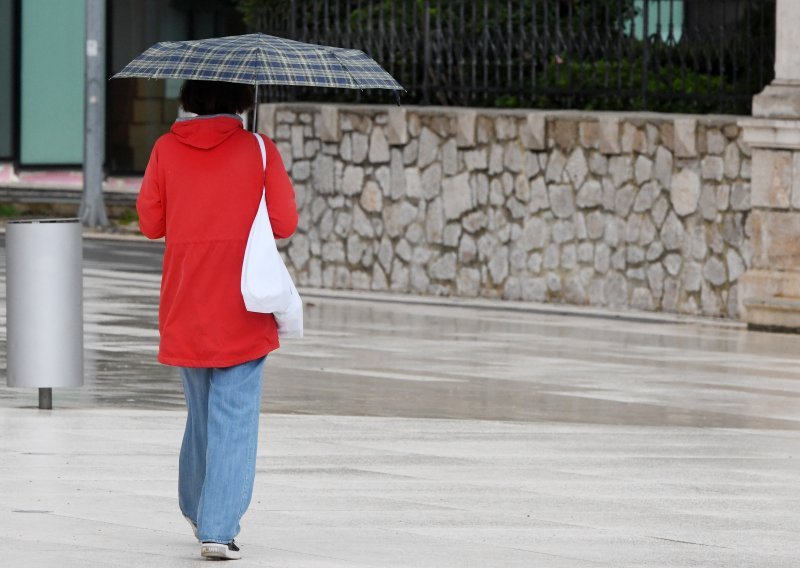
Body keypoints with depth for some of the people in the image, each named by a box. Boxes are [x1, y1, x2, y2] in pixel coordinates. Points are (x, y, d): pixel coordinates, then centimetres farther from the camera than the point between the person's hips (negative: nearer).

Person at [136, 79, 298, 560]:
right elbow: (284, 223, -6)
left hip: (184, 306, 3)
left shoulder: (167, 149, 1)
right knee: (234, 417, -2)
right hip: (241, 306, -3)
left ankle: (197, 508, 36)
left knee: (202, 408, 21)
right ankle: (218, 529, -10)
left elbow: (151, 222, 5)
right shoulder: (259, 150, -5)